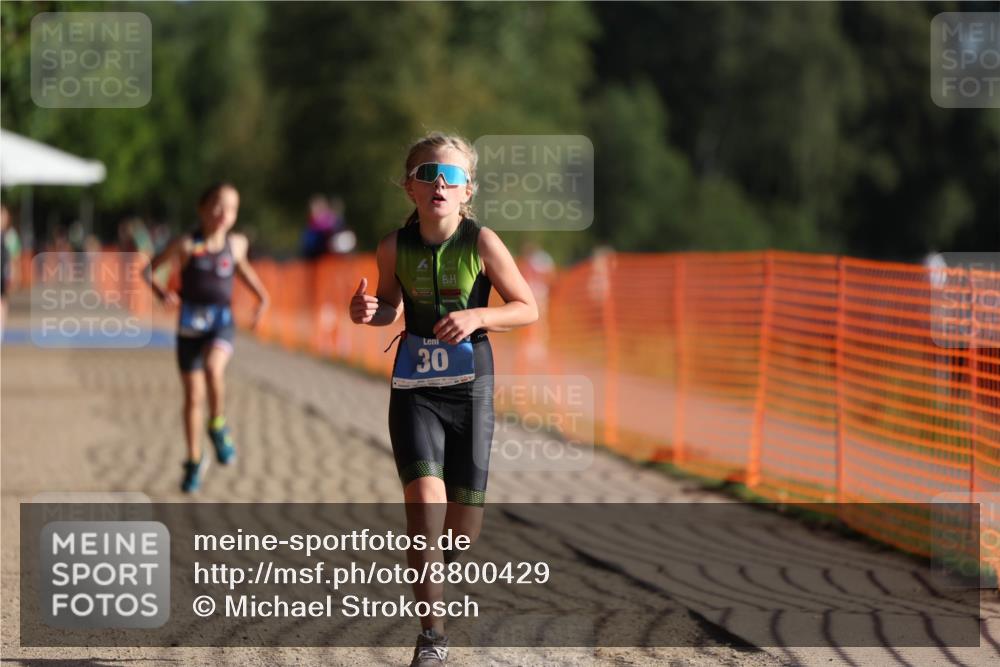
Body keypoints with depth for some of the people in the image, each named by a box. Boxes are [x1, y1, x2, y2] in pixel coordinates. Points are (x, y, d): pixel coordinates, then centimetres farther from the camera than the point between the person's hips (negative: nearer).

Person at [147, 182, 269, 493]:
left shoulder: (237, 243, 1)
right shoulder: (186, 244, -8)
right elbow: (149, 269, -1)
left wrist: (261, 295, 11)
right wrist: (160, 291, -20)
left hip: (221, 324, 0)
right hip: (190, 324, 0)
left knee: (213, 367, -33)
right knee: (193, 397, 6)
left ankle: (218, 427, -8)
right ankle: (194, 461, 25)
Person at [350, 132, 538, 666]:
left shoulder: (481, 243, -10)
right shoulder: (395, 247, -4)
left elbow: (528, 309, -3)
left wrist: (476, 316, -20)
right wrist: (369, 312, -10)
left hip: (469, 388, 0)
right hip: (415, 389, 0)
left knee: (465, 512, 5)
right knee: (424, 500, -17)